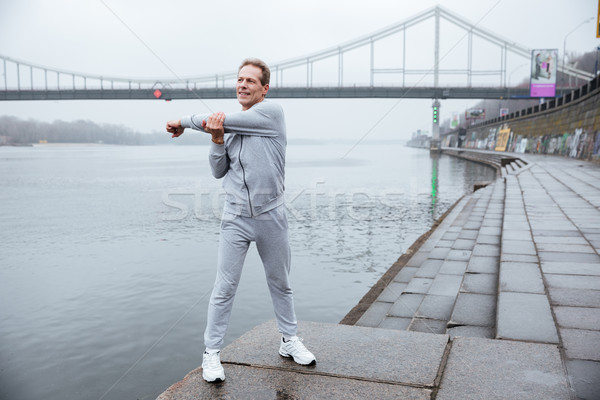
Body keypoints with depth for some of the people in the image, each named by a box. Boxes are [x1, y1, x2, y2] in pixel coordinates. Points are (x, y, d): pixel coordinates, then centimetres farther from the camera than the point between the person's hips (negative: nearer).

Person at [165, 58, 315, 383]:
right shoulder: (230, 126, 8)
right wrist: (216, 139, -11)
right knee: (224, 287, 1)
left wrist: (184, 122, -3)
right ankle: (211, 353, 13)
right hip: (236, 218, 2)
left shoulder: (272, 113, -5)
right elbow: (218, 171, 7)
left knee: (280, 284, 14)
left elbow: (224, 120, -15)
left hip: (271, 216, -2)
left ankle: (289, 341, 31)